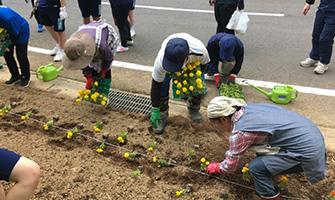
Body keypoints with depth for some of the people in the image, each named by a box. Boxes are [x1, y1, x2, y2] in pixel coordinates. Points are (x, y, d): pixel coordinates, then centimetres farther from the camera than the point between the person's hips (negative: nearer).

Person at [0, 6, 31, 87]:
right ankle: (15, 76, 22)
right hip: (9, 32, 8)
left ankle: (26, 77, 16)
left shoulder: (7, 18, -40)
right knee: (7, 54, 7)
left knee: (21, 56, -5)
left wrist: (8, 45, -21)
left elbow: (16, 34, -28)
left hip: (21, 32, -8)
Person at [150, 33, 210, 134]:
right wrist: (155, 111, -27)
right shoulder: (161, 60, -45)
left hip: (193, 61, 1)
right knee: (162, 85, -16)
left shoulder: (201, 51, -44)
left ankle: (194, 108, 23)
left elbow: (204, 63, -15)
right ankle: (162, 115, 7)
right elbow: (156, 86, -31)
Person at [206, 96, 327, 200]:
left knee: (256, 167, -11)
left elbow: (230, 166, -5)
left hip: (308, 152, -9)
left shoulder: (239, 133, -20)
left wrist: (215, 168, 15)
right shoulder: (247, 108, 3)